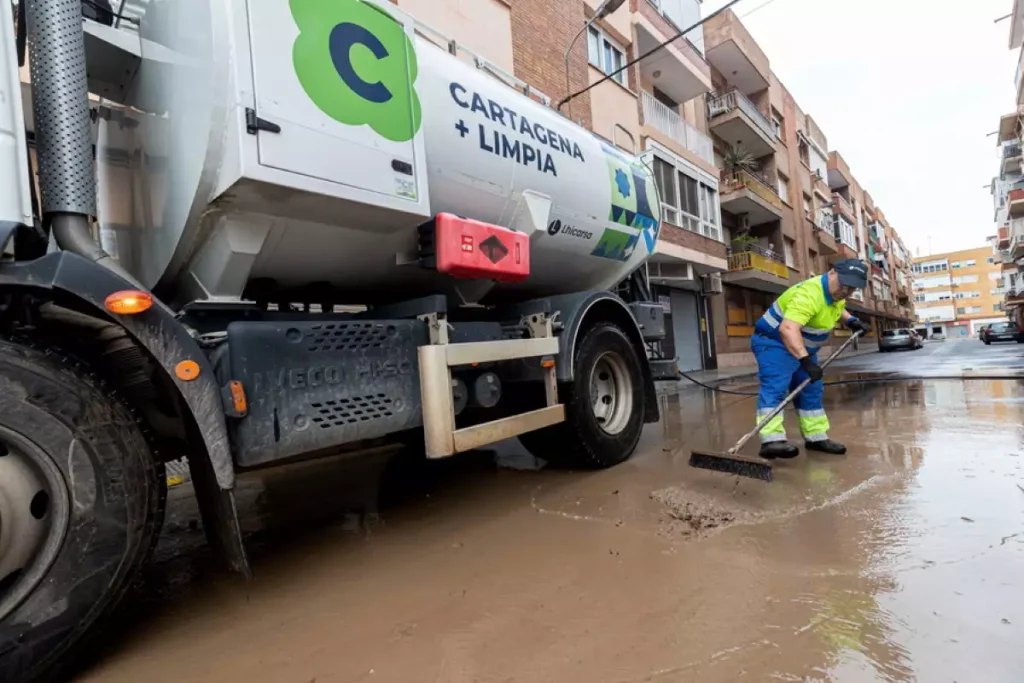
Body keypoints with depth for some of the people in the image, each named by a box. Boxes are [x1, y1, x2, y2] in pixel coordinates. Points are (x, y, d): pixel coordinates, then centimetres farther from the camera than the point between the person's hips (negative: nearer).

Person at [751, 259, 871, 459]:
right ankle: (771, 441, -33)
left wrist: (851, 321, 9)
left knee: (811, 391, 12)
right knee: (775, 387, -24)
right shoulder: (809, 294, -30)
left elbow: (837, 307, 29)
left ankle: (816, 438, 23)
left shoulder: (836, 292, 3)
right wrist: (805, 360, -52)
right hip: (774, 342, -10)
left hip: (803, 347, 10)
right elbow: (788, 329, -44)